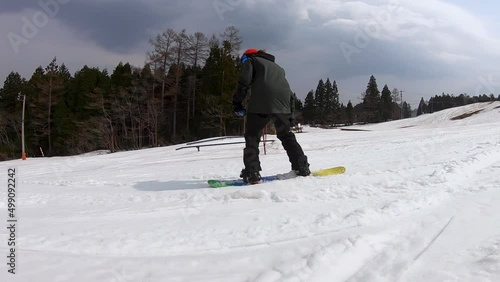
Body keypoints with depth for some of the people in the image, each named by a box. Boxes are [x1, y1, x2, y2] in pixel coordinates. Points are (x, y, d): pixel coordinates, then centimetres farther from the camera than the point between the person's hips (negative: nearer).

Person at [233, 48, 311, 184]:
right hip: (283, 104, 5)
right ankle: (302, 166, 13)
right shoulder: (277, 67, 38)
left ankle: (252, 173, -8)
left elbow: (244, 82, 2)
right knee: (286, 135, 20)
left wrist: (237, 103, 5)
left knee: (252, 136, 4)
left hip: (261, 102, -5)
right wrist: (290, 113, 28)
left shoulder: (251, 61, 22)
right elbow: (289, 92, 30)